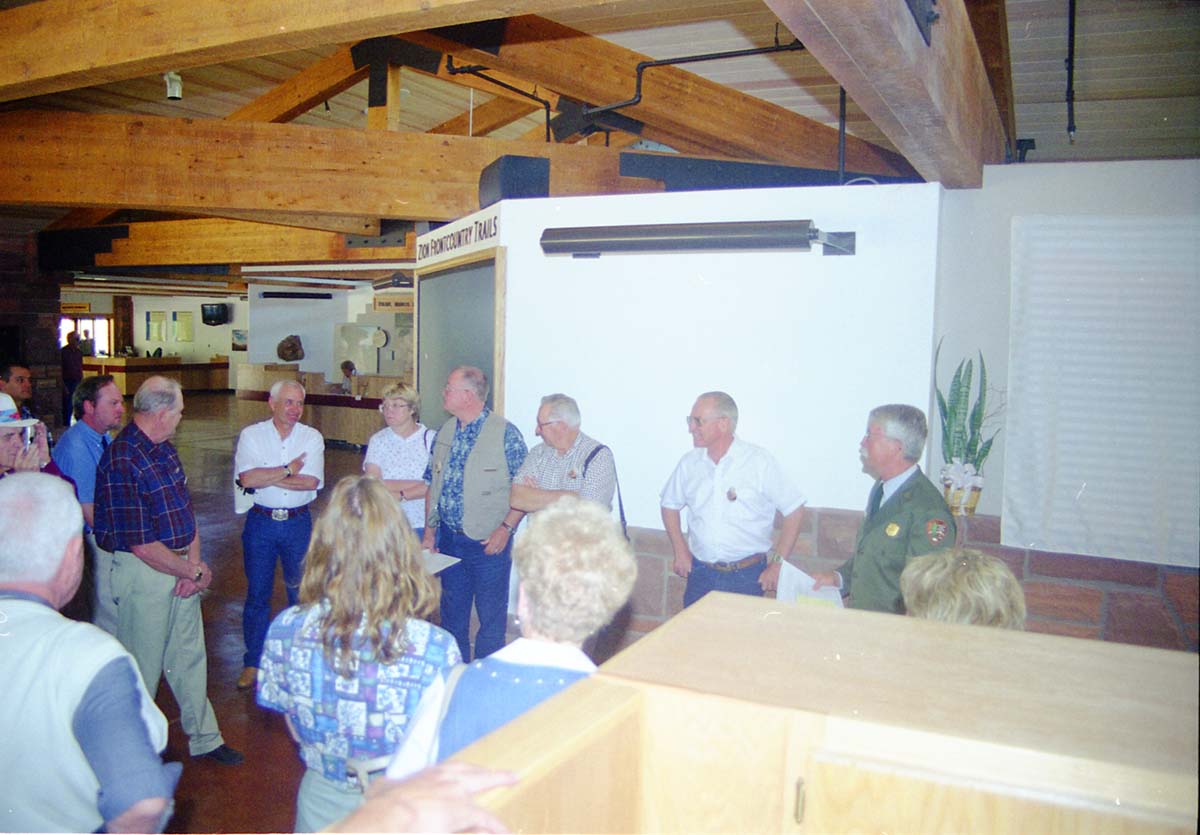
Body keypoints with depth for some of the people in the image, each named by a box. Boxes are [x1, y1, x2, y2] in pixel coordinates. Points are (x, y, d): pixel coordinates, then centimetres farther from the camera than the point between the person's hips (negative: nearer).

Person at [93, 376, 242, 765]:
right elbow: (141, 544, -23)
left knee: (190, 657, 17)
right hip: (144, 573, -8)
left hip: (182, 567, 8)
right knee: (144, 665, 8)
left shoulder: (165, 449, 7)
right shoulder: (123, 462, -21)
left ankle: (204, 738, 31)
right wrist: (195, 571, -12)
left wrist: (196, 563, -4)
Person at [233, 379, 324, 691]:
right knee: (257, 593, 7)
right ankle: (253, 662, 20)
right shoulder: (251, 435, -1)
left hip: (298, 522, 1)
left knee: (301, 591, 10)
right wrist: (289, 470, -12)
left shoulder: (312, 437, 0)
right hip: (260, 522, 0)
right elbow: (247, 478, -16)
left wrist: (267, 477, -13)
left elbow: (311, 481, -14)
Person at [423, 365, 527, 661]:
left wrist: (505, 529, -19)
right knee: (452, 611, 17)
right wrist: (429, 530, 8)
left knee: (491, 614, 5)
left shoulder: (506, 434, -12)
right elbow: (433, 485, 13)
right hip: (449, 538, 6)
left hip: (488, 541, -6)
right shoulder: (445, 433, 7)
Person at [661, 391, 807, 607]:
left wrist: (778, 564, -7)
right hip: (700, 573, 3)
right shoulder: (689, 463, 2)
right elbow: (670, 504, 16)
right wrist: (680, 551, 7)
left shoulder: (760, 461, -9)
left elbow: (794, 510, -5)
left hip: (747, 576, -3)